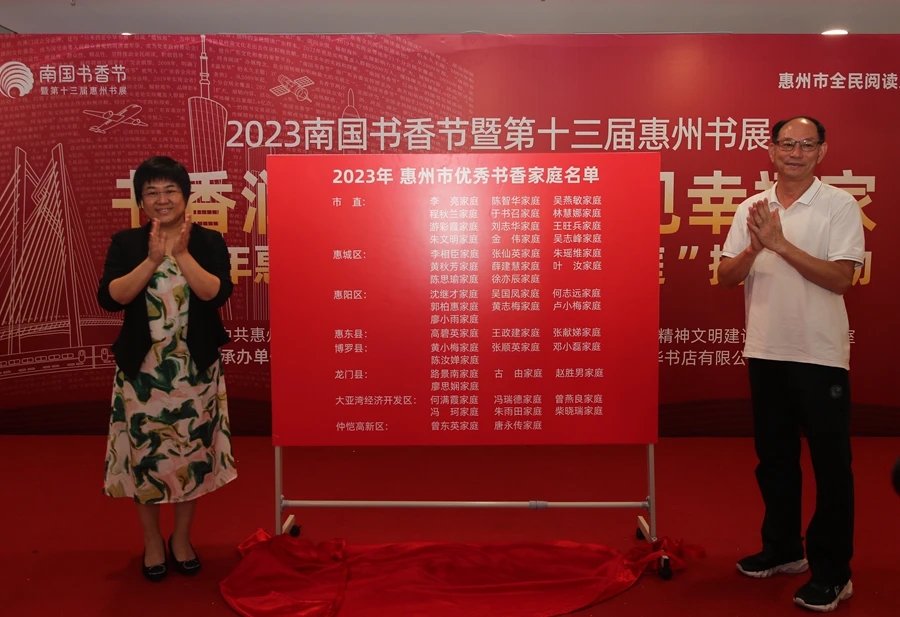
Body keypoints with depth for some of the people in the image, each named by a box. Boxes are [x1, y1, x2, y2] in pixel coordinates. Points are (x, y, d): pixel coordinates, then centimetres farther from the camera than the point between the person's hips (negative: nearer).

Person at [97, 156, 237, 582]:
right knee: (144, 452, 6)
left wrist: (182, 254, -20)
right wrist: (152, 260, -19)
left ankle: (182, 537, 28)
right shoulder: (125, 243, 1)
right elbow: (109, 298, -12)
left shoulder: (209, 242, 0)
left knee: (193, 449, 8)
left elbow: (217, 294, -14)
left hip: (196, 367, 0)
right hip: (141, 367, 0)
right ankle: (152, 541, 26)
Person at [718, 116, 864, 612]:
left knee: (830, 463, 3)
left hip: (821, 355, -4)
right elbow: (725, 278, 3)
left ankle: (831, 571, 14)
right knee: (774, 456, 15)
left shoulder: (839, 205, -4)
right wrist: (754, 247, -16)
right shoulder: (751, 209, 8)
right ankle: (783, 548, 31)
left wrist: (780, 242, -18)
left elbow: (840, 278, -14)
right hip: (765, 351, 5)